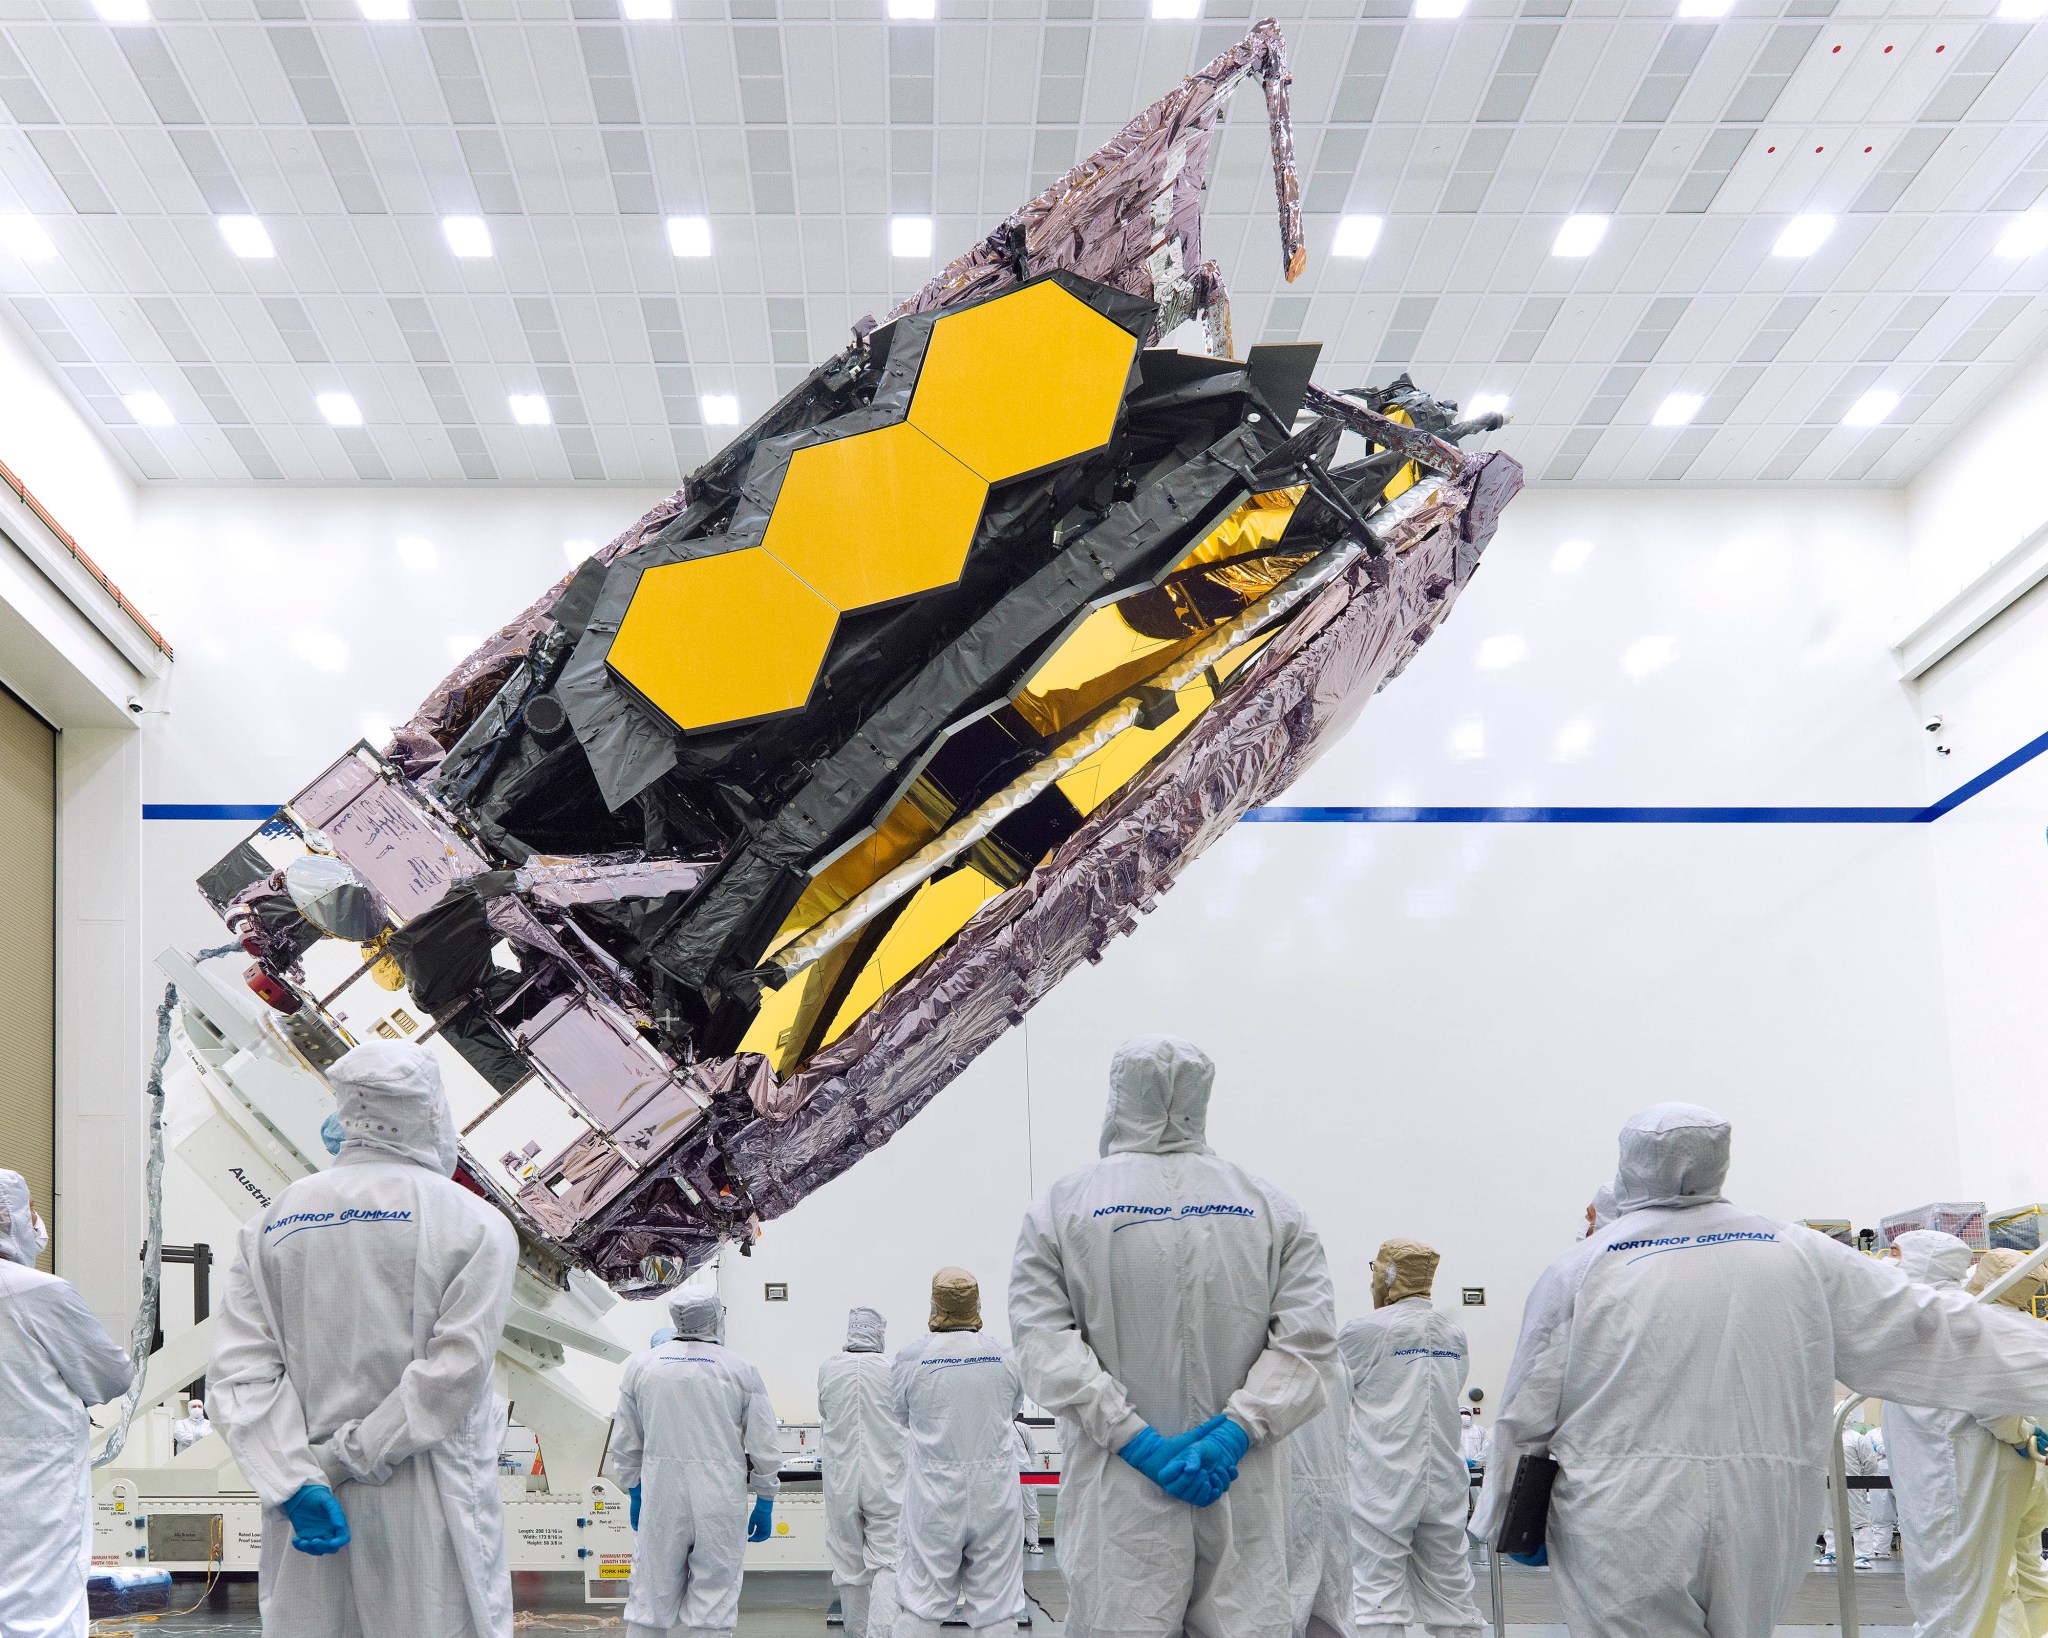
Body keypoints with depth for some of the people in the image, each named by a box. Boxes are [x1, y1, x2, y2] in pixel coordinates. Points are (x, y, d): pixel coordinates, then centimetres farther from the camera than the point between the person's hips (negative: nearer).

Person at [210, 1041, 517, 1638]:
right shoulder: (477, 1224, -3)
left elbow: (240, 1372, -2)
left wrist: (297, 1483, -9)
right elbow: (454, 1370, -14)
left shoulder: (272, 1224, 8)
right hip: (428, 1520, -4)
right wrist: (348, 1458, -10)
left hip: (308, 1515, 4)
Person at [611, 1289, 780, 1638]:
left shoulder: (641, 1366, 5)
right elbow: (765, 1449, 0)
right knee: (714, 1608, 3)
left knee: (650, 1599, 9)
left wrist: (635, 1496, 22)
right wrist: (765, 1505, 10)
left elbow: (625, 1445, 11)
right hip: (722, 1501, -2)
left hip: (660, 1498, 2)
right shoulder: (741, 1371, -2)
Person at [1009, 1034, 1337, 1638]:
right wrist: (1236, 1430, -9)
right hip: (1244, 1495, 1)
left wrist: (1138, 1442, -10)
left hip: (1118, 1498, -1)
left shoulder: (1058, 1208, 3)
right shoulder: (1271, 1208, 7)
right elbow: (1309, 1340, -4)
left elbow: (1043, 1344, -7)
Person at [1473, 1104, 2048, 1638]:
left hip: (1624, 1530, -3)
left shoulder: (1580, 1270, -1)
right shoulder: (1799, 1254, 6)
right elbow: (1925, 1326, 12)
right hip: (1759, 1533, 3)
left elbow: (1526, 1414, 3)